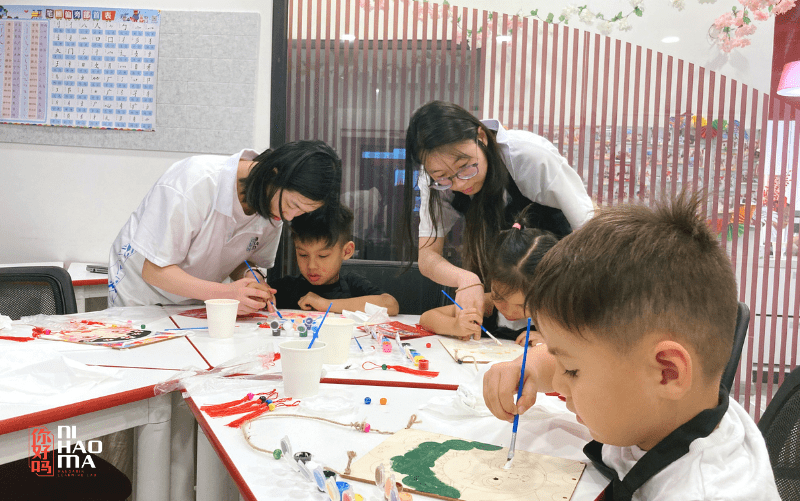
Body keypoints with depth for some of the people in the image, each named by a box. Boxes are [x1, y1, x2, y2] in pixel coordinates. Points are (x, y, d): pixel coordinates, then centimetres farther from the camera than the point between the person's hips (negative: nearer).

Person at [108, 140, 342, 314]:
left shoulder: (276, 206, -11)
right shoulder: (195, 182, -29)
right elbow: (154, 270, -24)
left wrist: (252, 282, -22)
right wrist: (223, 293, -37)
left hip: (197, 304, 4)